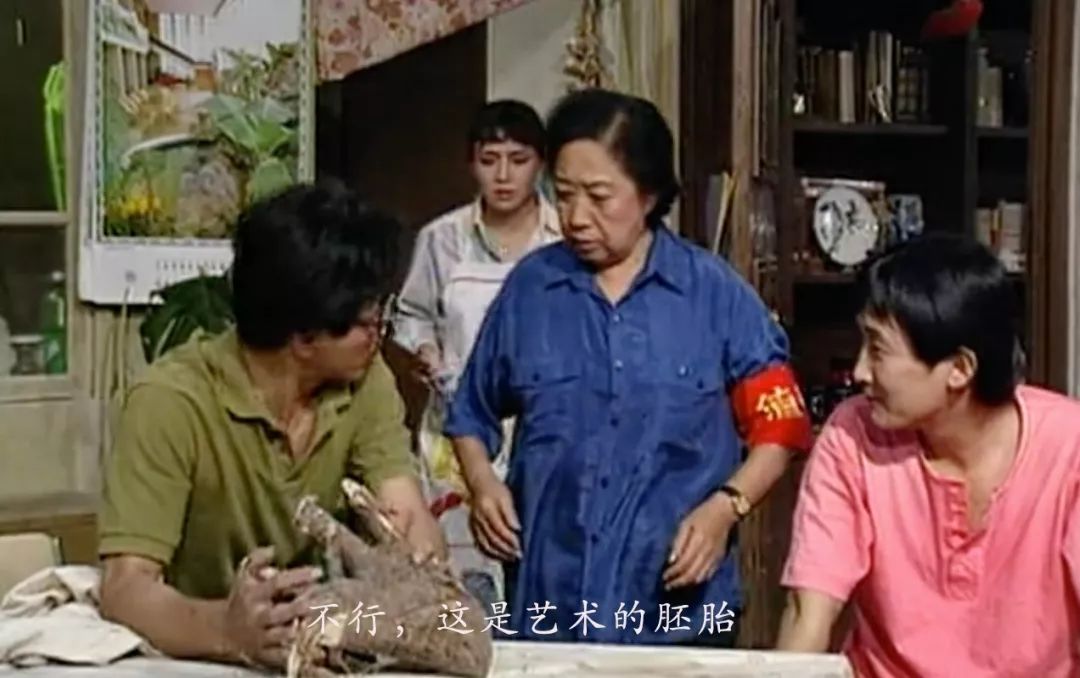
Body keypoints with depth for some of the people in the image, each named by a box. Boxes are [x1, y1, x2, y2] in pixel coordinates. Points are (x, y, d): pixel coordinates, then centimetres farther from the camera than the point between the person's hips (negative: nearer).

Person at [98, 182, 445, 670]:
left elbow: (410, 521, -14)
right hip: (198, 657, -4)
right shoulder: (173, 401, -21)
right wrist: (227, 630, -43)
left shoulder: (366, 380, -6)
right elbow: (124, 589, -26)